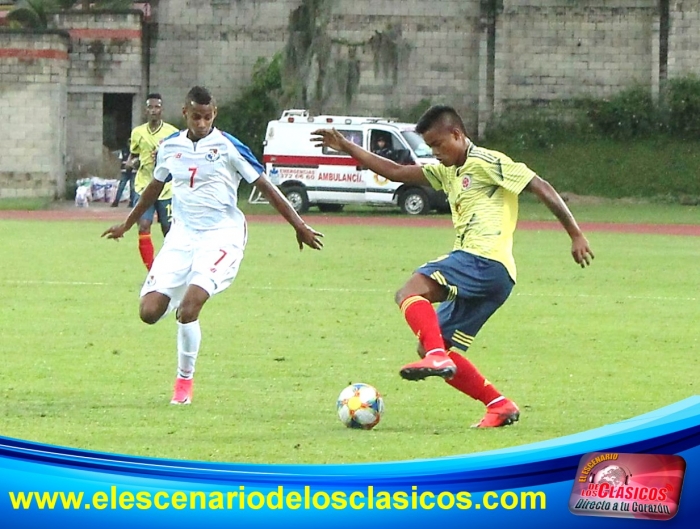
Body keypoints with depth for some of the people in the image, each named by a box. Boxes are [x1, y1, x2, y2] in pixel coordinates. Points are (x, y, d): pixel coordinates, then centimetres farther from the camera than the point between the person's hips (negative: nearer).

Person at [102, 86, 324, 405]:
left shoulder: (228, 147, -6)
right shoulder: (170, 147, 8)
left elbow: (265, 187, -3)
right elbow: (155, 187, 25)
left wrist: (299, 226, -5)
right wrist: (127, 225, 35)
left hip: (221, 235, -5)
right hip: (182, 235, 5)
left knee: (190, 304, -26)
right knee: (149, 311, -9)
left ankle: (185, 380, -6)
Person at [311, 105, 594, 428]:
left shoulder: (487, 163, 0)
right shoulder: (448, 171, 26)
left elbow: (541, 188, -4)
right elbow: (396, 172, 29)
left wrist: (576, 235, -9)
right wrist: (345, 147, 25)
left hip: (486, 260, -10)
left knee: (410, 291, -26)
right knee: (431, 348, 9)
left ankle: (437, 357, -42)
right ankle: (499, 406, 3)